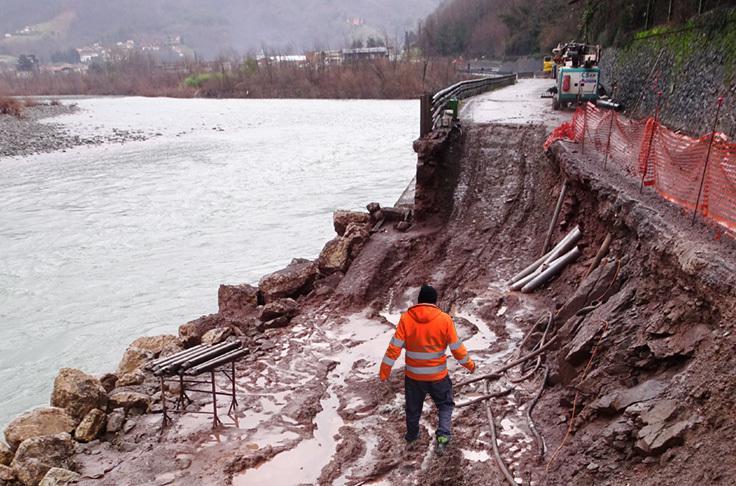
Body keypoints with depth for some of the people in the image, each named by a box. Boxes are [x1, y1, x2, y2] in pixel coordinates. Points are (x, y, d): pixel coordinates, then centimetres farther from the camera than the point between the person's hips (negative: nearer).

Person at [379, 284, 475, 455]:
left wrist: (385, 369, -4)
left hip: (413, 375, 2)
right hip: (438, 375, -1)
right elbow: (456, 347, -6)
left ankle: (411, 437, 40)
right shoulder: (444, 319, -13)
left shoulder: (406, 318, -11)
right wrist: (468, 363, 11)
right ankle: (443, 435, 0)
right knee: (445, 404, 19)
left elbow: (395, 346, -12)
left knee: (413, 407, 23)